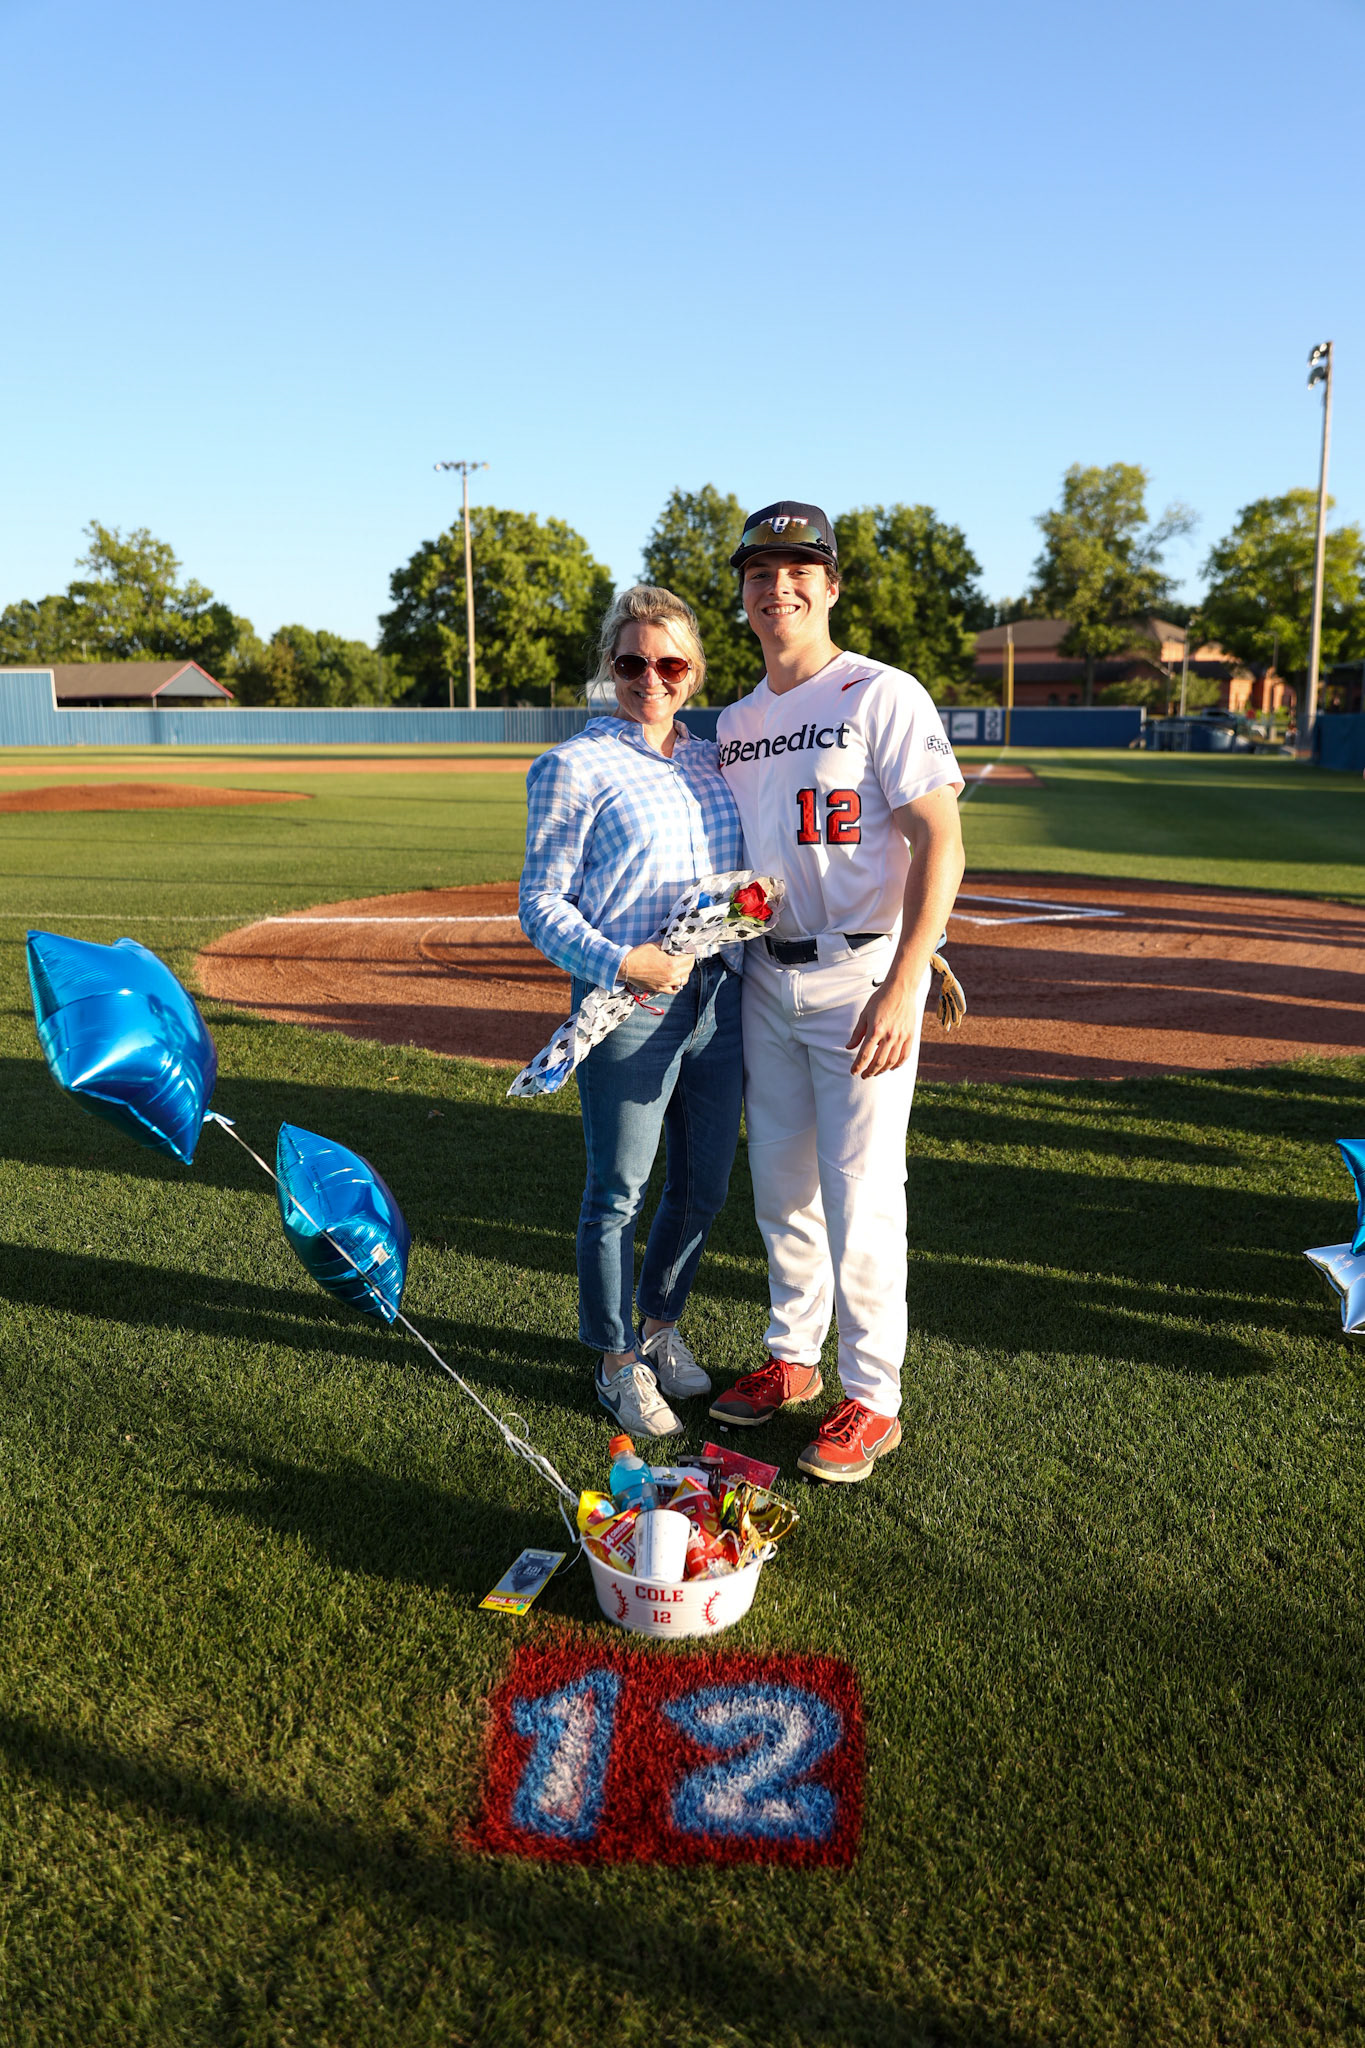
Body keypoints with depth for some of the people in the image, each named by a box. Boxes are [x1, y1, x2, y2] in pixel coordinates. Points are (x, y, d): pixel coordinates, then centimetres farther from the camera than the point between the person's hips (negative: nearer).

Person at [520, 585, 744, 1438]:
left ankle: (662, 1324, 37)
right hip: (628, 1007, -6)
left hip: (720, 997, 6)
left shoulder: (713, 760, 13)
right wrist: (618, 961, -21)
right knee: (619, 1192, 5)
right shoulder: (575, 767, -5)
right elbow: (541, 902, -6)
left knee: (705, 1183, 15)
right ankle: (619, 1360, 24)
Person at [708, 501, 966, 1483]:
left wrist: (900, 990, -23)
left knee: (859, 1194, -2)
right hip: (766, 978, 7)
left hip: (863, 977, -7)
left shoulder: (883, 697, -9)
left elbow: (940, 845, -15)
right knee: (781, 1186, 15)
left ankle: (873, 1399, 13)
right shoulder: (737, 722, 13)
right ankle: (793, 1358, 32)